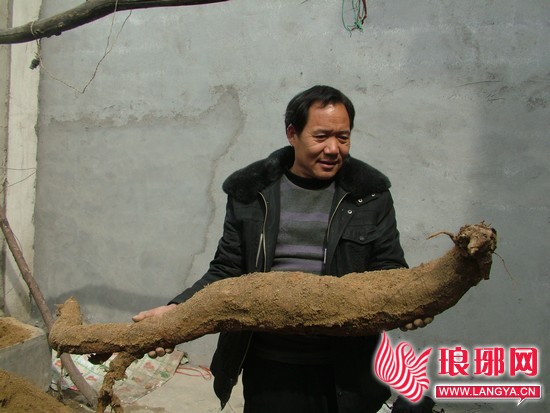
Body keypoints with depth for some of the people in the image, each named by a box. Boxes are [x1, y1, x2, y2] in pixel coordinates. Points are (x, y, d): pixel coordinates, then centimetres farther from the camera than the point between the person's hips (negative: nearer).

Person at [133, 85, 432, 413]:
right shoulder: (251, 192, 1)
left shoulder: (370, 193, 1)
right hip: (270, 364, 0)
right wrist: (178, 309, -12)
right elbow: (227, 271, 4)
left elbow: (390, 270, 2)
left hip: (346, 367, 0)